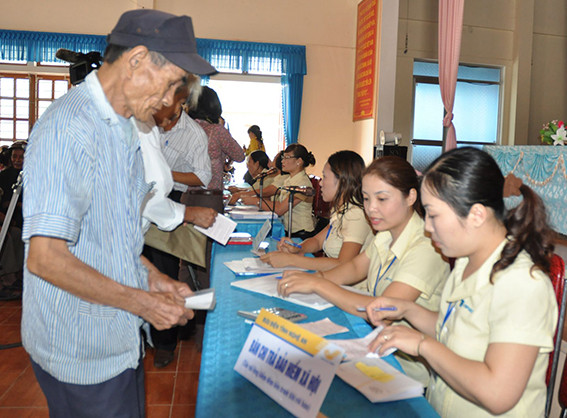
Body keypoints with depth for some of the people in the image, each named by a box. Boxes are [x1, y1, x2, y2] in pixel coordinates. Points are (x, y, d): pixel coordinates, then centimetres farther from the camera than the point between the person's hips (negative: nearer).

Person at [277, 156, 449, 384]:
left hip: (406, 363, -7)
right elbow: (356, 267, 14)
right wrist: (316, 277, -7)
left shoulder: (425, 248, -25)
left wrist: (318, 284, -28)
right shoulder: (387, 233, 0)